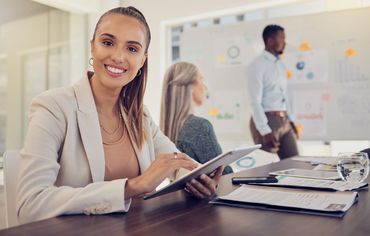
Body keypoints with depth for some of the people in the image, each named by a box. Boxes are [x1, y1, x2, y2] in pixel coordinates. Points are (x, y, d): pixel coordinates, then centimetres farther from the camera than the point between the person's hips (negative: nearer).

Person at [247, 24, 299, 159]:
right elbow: (255, 102, -17)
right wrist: (265, 131, -22)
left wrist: (291, 120, 14)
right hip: (267, 120, -7)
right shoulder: (257, 65, -11)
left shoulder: (280, 65, 13)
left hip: (284, 120, 8)